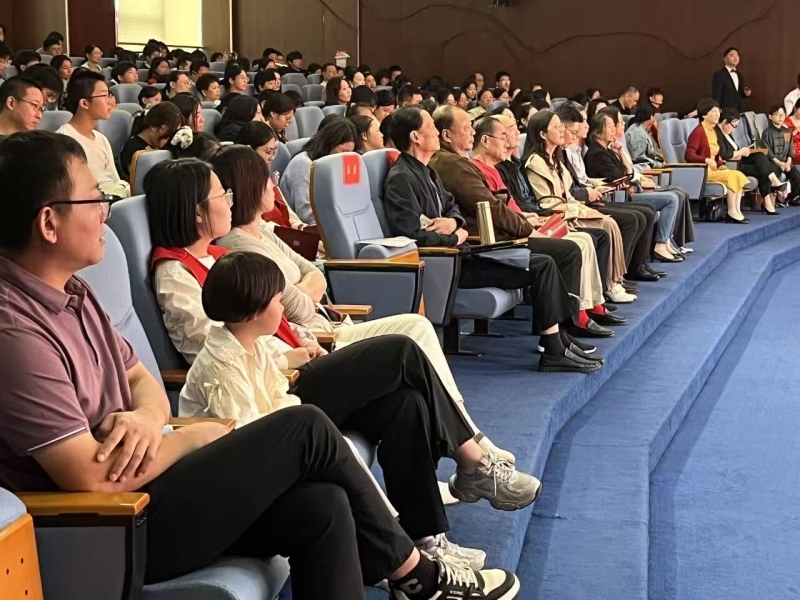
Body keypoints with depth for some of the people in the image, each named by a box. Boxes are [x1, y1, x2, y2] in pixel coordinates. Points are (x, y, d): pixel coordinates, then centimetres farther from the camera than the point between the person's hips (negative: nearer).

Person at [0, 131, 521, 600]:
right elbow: (94, 478, -26)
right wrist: (204, 433, -9)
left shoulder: (67, 289, 9)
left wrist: (144, 419, -10)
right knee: (305, 429, -10)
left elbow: (141, 381, 16)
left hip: (138, 490, 9)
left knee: (321, 506, -10)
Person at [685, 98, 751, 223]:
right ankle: (732, 212, -14)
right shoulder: (698, 132, -13)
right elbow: (689, 155, -19)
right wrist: (707, 160, -26)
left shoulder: (714, 131, 13)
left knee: (738, 175, -10)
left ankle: (736, 211, -13)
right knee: (732, 175, -21)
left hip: (713, 169, 8)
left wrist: (720, 165, 1)